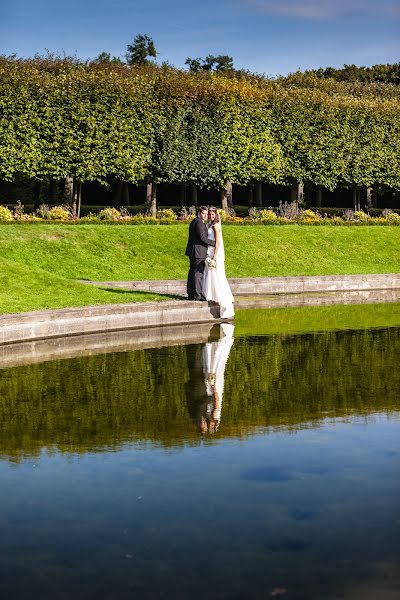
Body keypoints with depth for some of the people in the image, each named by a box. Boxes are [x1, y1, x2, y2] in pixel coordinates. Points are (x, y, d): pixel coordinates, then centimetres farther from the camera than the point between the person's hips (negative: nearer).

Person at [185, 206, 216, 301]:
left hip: (193, 252, 11)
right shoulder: (199, 223, -14)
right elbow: (203, 238, -18)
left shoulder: (194, 222, 18)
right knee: (198, 273, -9)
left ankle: (191, 294, 15)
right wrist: (214, 243, -9)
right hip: (198, 252, -10)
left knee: (192, 273, 11)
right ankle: (198, 295, -8)